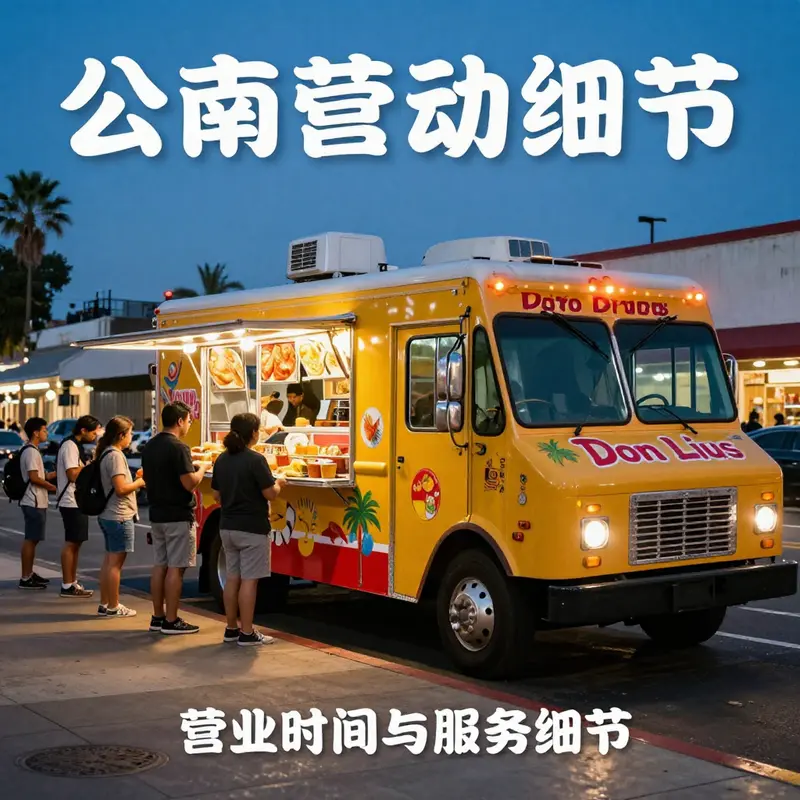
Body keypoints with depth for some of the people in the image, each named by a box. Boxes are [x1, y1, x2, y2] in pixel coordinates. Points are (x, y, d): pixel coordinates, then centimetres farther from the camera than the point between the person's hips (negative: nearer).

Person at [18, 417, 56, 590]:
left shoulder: (31, 451, 16)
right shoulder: (31, 452, -15)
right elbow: (34, 478, -21)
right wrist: (53, 487, -12)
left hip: (36, 503, 10)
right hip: (34, 503, -10)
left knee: (33, 539, 15)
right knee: (30, 540, -7)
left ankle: (29, 574, 22)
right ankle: (25, 578, -4)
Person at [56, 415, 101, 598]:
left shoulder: (76, 446, 16)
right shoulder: (70, 446, -15)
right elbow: (73, 474, -23)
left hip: (77, 502, 10)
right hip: (72, 502, -10)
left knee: (75, 543, 13)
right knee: (71, 543, -7)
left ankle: (73, 583, 19)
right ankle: (67, 586, -3)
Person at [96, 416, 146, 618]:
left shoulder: (106, 453, 13)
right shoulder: (115, 456, -17)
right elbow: (121, 488, -23)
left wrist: (135, 478, 11)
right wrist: (140, 482, -9)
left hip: (108, 515, 10)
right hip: (119, 516, -10)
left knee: (110, 559, 16)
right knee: (115, 561, -3)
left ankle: (104, 604, 22)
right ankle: (113, 607, 4)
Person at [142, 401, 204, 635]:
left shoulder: (150, 446, 10)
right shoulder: (178, 447, -17)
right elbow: (190, 483, -21)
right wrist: (201, 470, -1)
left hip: (157, 514, 8)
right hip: (178, 515, -8)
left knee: (159, 565, 12)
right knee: (175, 568, -3)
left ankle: (158, 617, 17)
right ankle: (171, 621, 0)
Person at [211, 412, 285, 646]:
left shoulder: (222, 459, 6)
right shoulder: (255, 460, -16)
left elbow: (216, 495, 12)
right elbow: (270, 494, -15)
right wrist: (278, 483, 4)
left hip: (227, 527, 7)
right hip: (252, 528, -7)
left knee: (232, 578, 14)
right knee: (249, 580, -2)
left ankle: (231, 629, 21)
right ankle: (247, 633, 2)